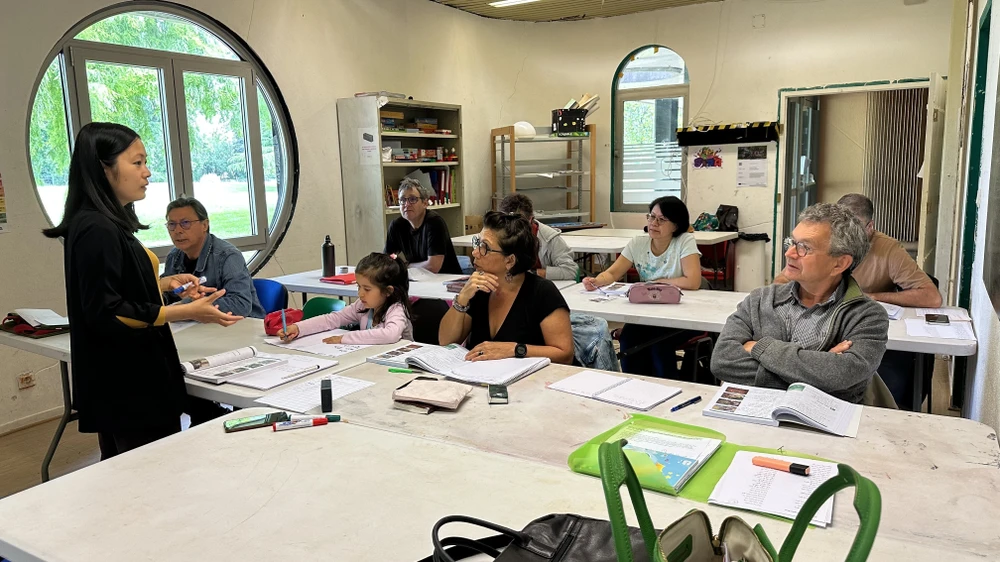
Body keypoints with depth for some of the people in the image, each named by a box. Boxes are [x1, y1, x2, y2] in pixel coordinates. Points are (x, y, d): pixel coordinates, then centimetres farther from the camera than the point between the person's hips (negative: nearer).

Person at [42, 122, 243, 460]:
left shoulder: (108, 225, 11)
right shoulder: (96, 230, -20)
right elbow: (105, 313, -24)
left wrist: (166, 283, 7)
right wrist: (188, 311, -26)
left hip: (130, 380, 10)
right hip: (126, 386, -10)